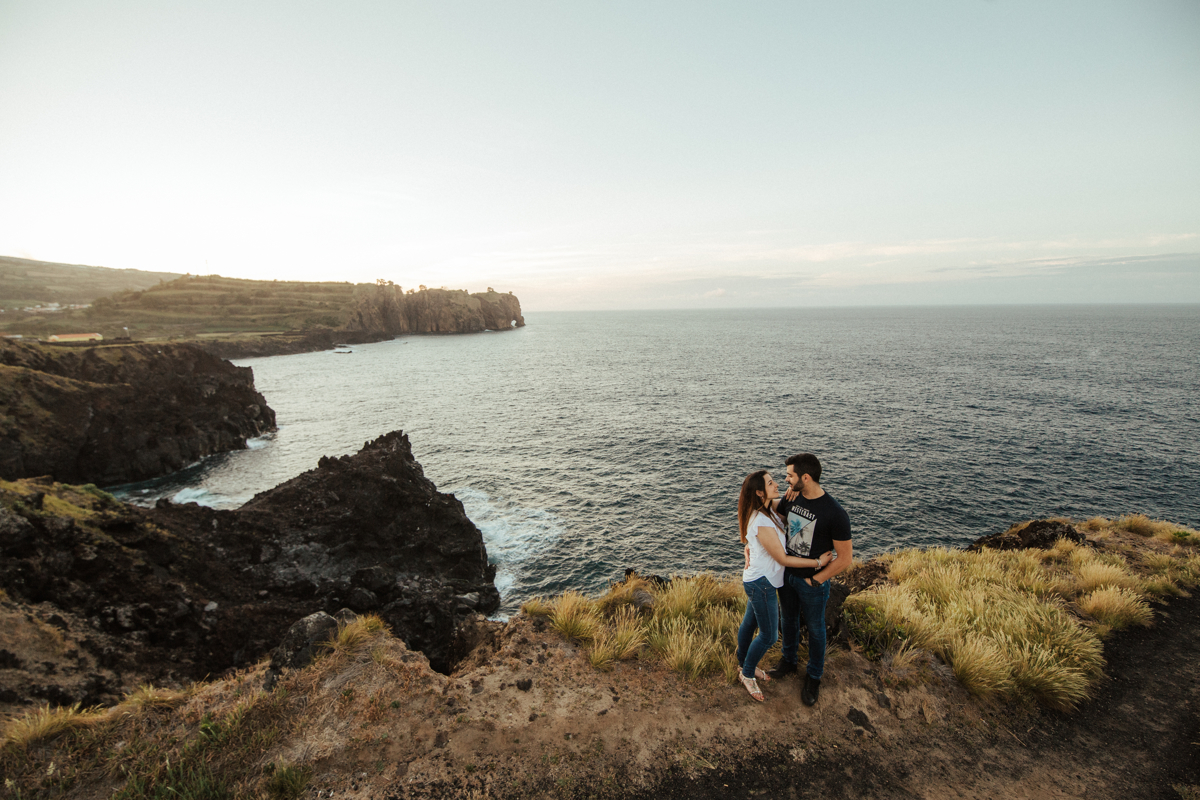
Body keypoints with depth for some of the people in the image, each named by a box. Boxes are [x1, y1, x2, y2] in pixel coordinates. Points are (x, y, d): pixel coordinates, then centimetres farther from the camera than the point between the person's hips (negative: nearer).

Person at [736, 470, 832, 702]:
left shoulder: (769, 509, -2)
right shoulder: (761, 523, -30)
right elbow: (783, 559, -22)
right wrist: (818, 563, -14)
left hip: (756, 580, 9)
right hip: (761, 583, -9)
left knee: (750, 622, 24)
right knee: (769, 635, 5)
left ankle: (744, 664, 44)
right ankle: (747, 674, 26)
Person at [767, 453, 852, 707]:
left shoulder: (835, 513, -27)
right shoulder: (791, 498, -10)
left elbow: (845, 558, -20)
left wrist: (814, 581, -15)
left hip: (813, 583, -5)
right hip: (787, 573, 5)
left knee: (815, 630, 17)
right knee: (788, 620, 24)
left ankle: (813, 677, 39)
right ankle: (789, 662, 48)